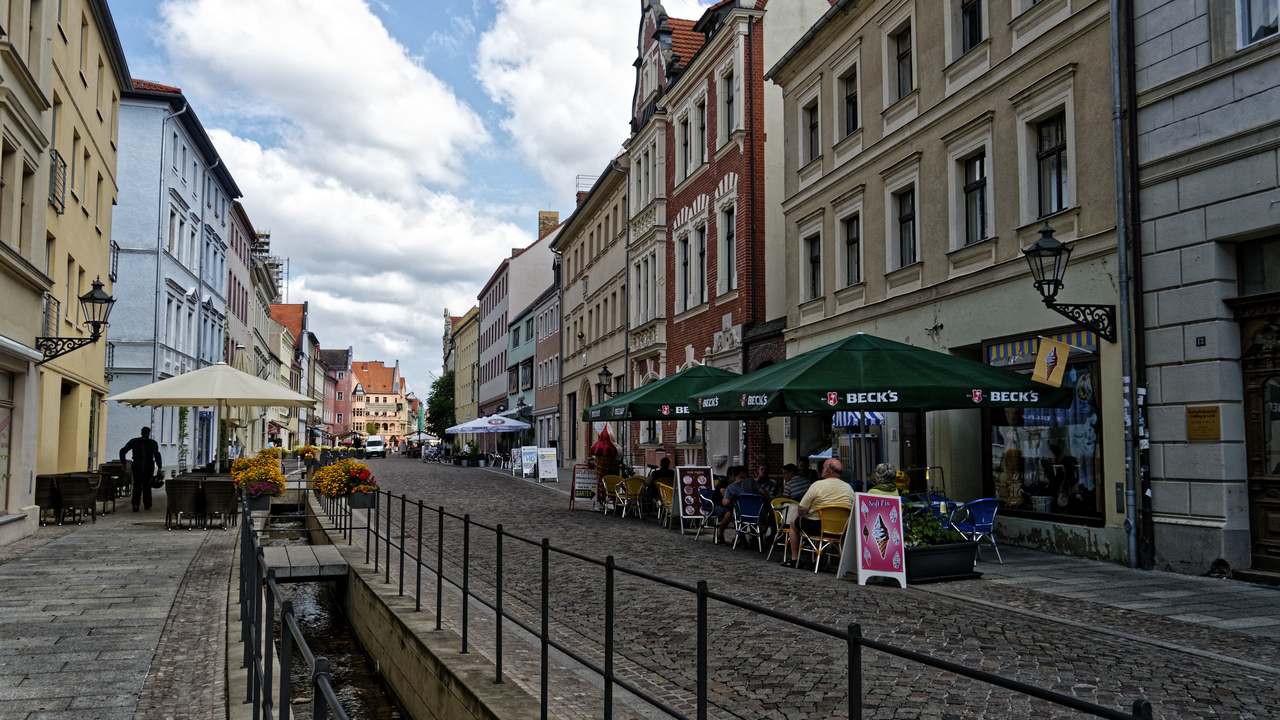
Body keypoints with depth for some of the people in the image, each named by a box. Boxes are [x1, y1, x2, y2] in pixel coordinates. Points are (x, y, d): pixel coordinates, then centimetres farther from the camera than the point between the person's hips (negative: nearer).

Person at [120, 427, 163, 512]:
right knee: (147, 486, 14)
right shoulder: (153, 443, 2)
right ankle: (147, 505, 19)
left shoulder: (134, 441, 7)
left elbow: (122, 451, 3)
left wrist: (123, 463, 10)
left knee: (137, 486, -3)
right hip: (149, 467, 0)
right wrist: (159, 467, -9)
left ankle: (135, 504, -18)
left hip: (137, 467, 0)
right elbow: (157, 454, -10)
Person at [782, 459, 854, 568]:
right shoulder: (849, 488, 1)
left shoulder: (818, 485, -13)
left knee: (794, 523, 23)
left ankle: (794, 559, 25)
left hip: (816, 527, -5)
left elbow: (802, 509, -12)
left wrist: (798, 514, 10)